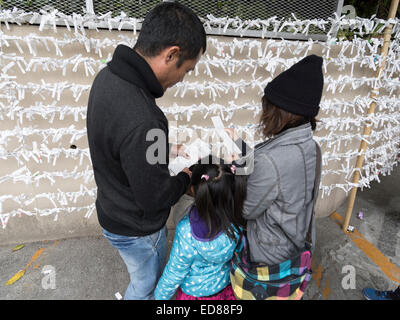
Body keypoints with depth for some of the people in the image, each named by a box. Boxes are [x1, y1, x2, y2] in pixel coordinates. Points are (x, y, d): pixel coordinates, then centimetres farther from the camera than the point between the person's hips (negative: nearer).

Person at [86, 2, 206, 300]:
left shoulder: (109, 75, -11)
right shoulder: (140, 121, -42)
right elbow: (155, 198, -29)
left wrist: (166, 149, 0)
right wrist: (186, 177, -10)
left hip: (113, 208, 8)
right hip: (136, 228, -8)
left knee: (151, 275, 35)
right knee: (147, 285, 25)